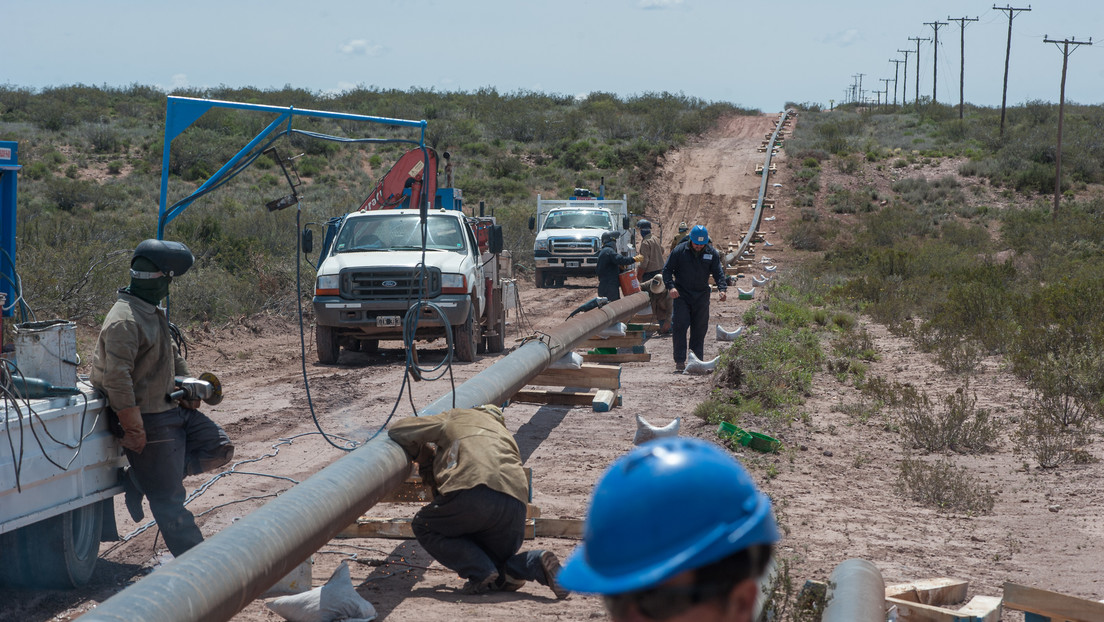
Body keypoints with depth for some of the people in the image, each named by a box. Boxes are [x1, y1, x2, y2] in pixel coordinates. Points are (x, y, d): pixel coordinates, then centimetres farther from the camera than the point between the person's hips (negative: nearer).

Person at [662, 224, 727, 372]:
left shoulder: (711, 253, 0)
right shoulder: (679, 251, -7)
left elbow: (718, 272, 2)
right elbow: (667, 269, -3)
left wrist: (722, 288, -15)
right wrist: (670, 286, -18)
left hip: (701, 296, 3)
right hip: (681, 294, -3)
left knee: (699, 329, 5)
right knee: (680, 326, -11)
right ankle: (680, 361, -8)